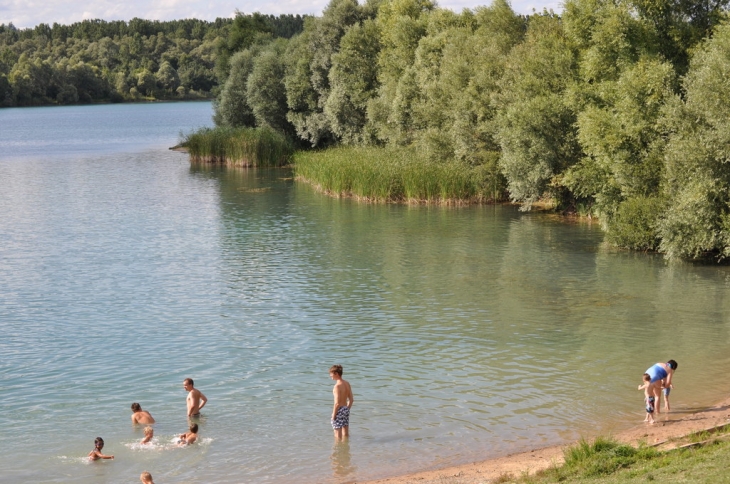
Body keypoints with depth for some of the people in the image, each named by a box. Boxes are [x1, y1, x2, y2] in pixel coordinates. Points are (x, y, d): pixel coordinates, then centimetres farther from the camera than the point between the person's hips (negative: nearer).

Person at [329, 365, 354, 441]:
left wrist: (333, 414, -14)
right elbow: (351, 399, 9)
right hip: (346, 409, 8)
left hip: (339, 410, -8)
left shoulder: (337, 386, -21)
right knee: (346, 433, 18)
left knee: (338, 435, 3)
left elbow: (337, 403, -23)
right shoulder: (347, 384, 3)